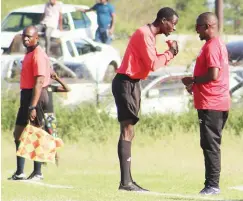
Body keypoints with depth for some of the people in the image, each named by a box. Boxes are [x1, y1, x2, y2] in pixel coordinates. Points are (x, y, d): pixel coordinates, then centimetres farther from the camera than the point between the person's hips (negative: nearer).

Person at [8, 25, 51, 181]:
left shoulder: (38, 55, -15)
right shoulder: (29, 54, 16)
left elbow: (39, 82, -22)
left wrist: (33, 106, -27)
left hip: (36, 96, -10)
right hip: (26, 95, 10)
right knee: (18, 133, 10)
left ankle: (38, 173, -1)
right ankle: (19, 172, 14)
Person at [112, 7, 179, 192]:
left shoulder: (150, 34, 15)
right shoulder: (144, 34, -16)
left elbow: (153, 62, 15)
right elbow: (153, 64, -21)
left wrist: (169, 53, 2)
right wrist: (170, 53, -7)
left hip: (133, 83, 11)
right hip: (125, 83, -11)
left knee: (129, 131, 10)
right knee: (127, 131, -14)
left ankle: (127, 180, 11)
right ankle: (125, 182, -18)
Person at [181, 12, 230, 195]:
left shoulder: (212, 46, -15)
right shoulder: (219, 44, 18)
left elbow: (213, 75, -22)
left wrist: (193, 80, -9)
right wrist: (196, 84, 15)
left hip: (210, 105, -11)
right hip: (217, 103, 11)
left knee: (210, 144, -10)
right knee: (211, 144, 12)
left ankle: (212, 185, -12)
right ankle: (212, 185, 14)